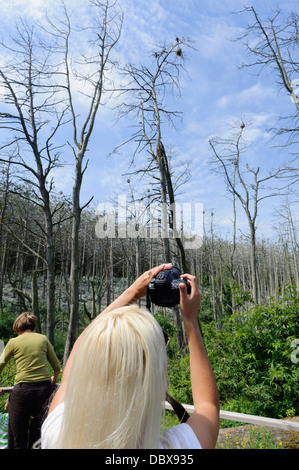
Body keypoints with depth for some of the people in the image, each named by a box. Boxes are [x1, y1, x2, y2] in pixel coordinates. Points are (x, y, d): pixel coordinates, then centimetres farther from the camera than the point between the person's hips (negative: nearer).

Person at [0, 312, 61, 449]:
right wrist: (53, 380, 30)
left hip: (23, 389, -2)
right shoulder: (43, 339, 6)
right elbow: (57, 367, 11)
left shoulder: (13, 342, 1)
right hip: (44, 387, 3)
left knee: (17, 438, 14)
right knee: (39, 432, 19)